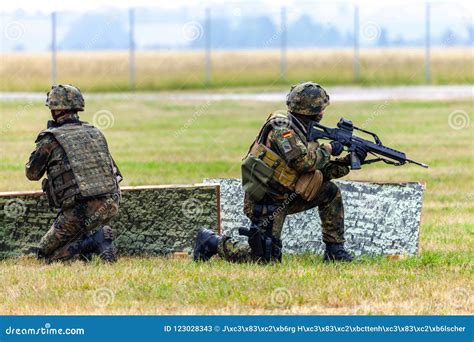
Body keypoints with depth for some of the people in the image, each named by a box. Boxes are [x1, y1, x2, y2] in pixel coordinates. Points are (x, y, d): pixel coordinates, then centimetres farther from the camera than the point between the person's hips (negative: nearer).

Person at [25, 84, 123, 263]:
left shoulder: (50, 139, -2)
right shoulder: (95, 133, 14)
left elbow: (32, 173, 11)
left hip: (80, 210, -6)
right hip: (111, 205, 6)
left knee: (45, 254, 8)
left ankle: (94, 240, -13)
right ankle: (99, 235, 9)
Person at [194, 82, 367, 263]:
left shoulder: (303, 132, 11)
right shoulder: (282, 127, -18)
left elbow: (320, 172, 13)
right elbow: (304, 162, -28)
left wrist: (348, 162, 3)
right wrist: (328, 149, -12)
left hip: (285, 197, 9)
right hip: (264, 202, -9)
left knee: (330, 192, 5)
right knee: (267, 258, -12)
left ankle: (334, 249, 12)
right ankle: (212, 242, 3)